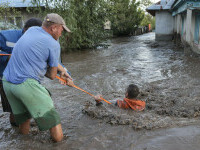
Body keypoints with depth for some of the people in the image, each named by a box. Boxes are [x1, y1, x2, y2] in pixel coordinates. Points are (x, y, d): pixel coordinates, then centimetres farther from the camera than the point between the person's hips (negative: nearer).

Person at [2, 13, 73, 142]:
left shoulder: (32, 30, 13)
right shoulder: (54, 45, -7)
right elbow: (52, 76, 1)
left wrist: (62, 71, 19)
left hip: (7, 82, 8)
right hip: (27, 84, -8)